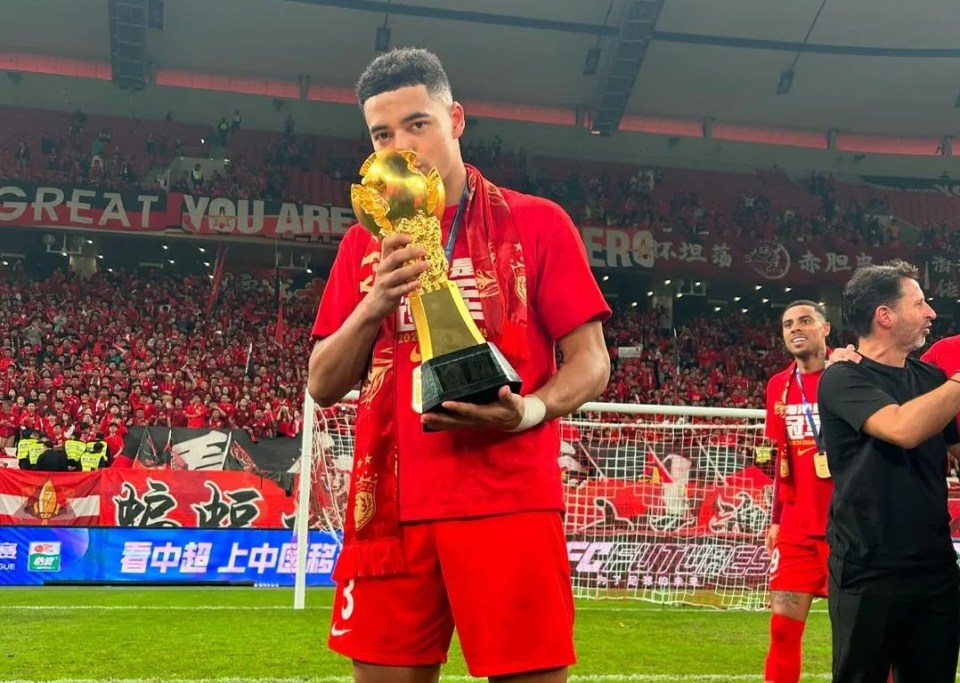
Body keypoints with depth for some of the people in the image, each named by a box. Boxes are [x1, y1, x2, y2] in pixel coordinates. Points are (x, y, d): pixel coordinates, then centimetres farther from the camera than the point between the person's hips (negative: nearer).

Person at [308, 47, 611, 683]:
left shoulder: (537, 223, 3)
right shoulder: (364, 244, 13)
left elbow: (590, 360, 1)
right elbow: (323, 385, 9)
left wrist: (530, 410, -19)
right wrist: (374, 304, -8)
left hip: (507, 501, -3)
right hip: (388, 507, 3)